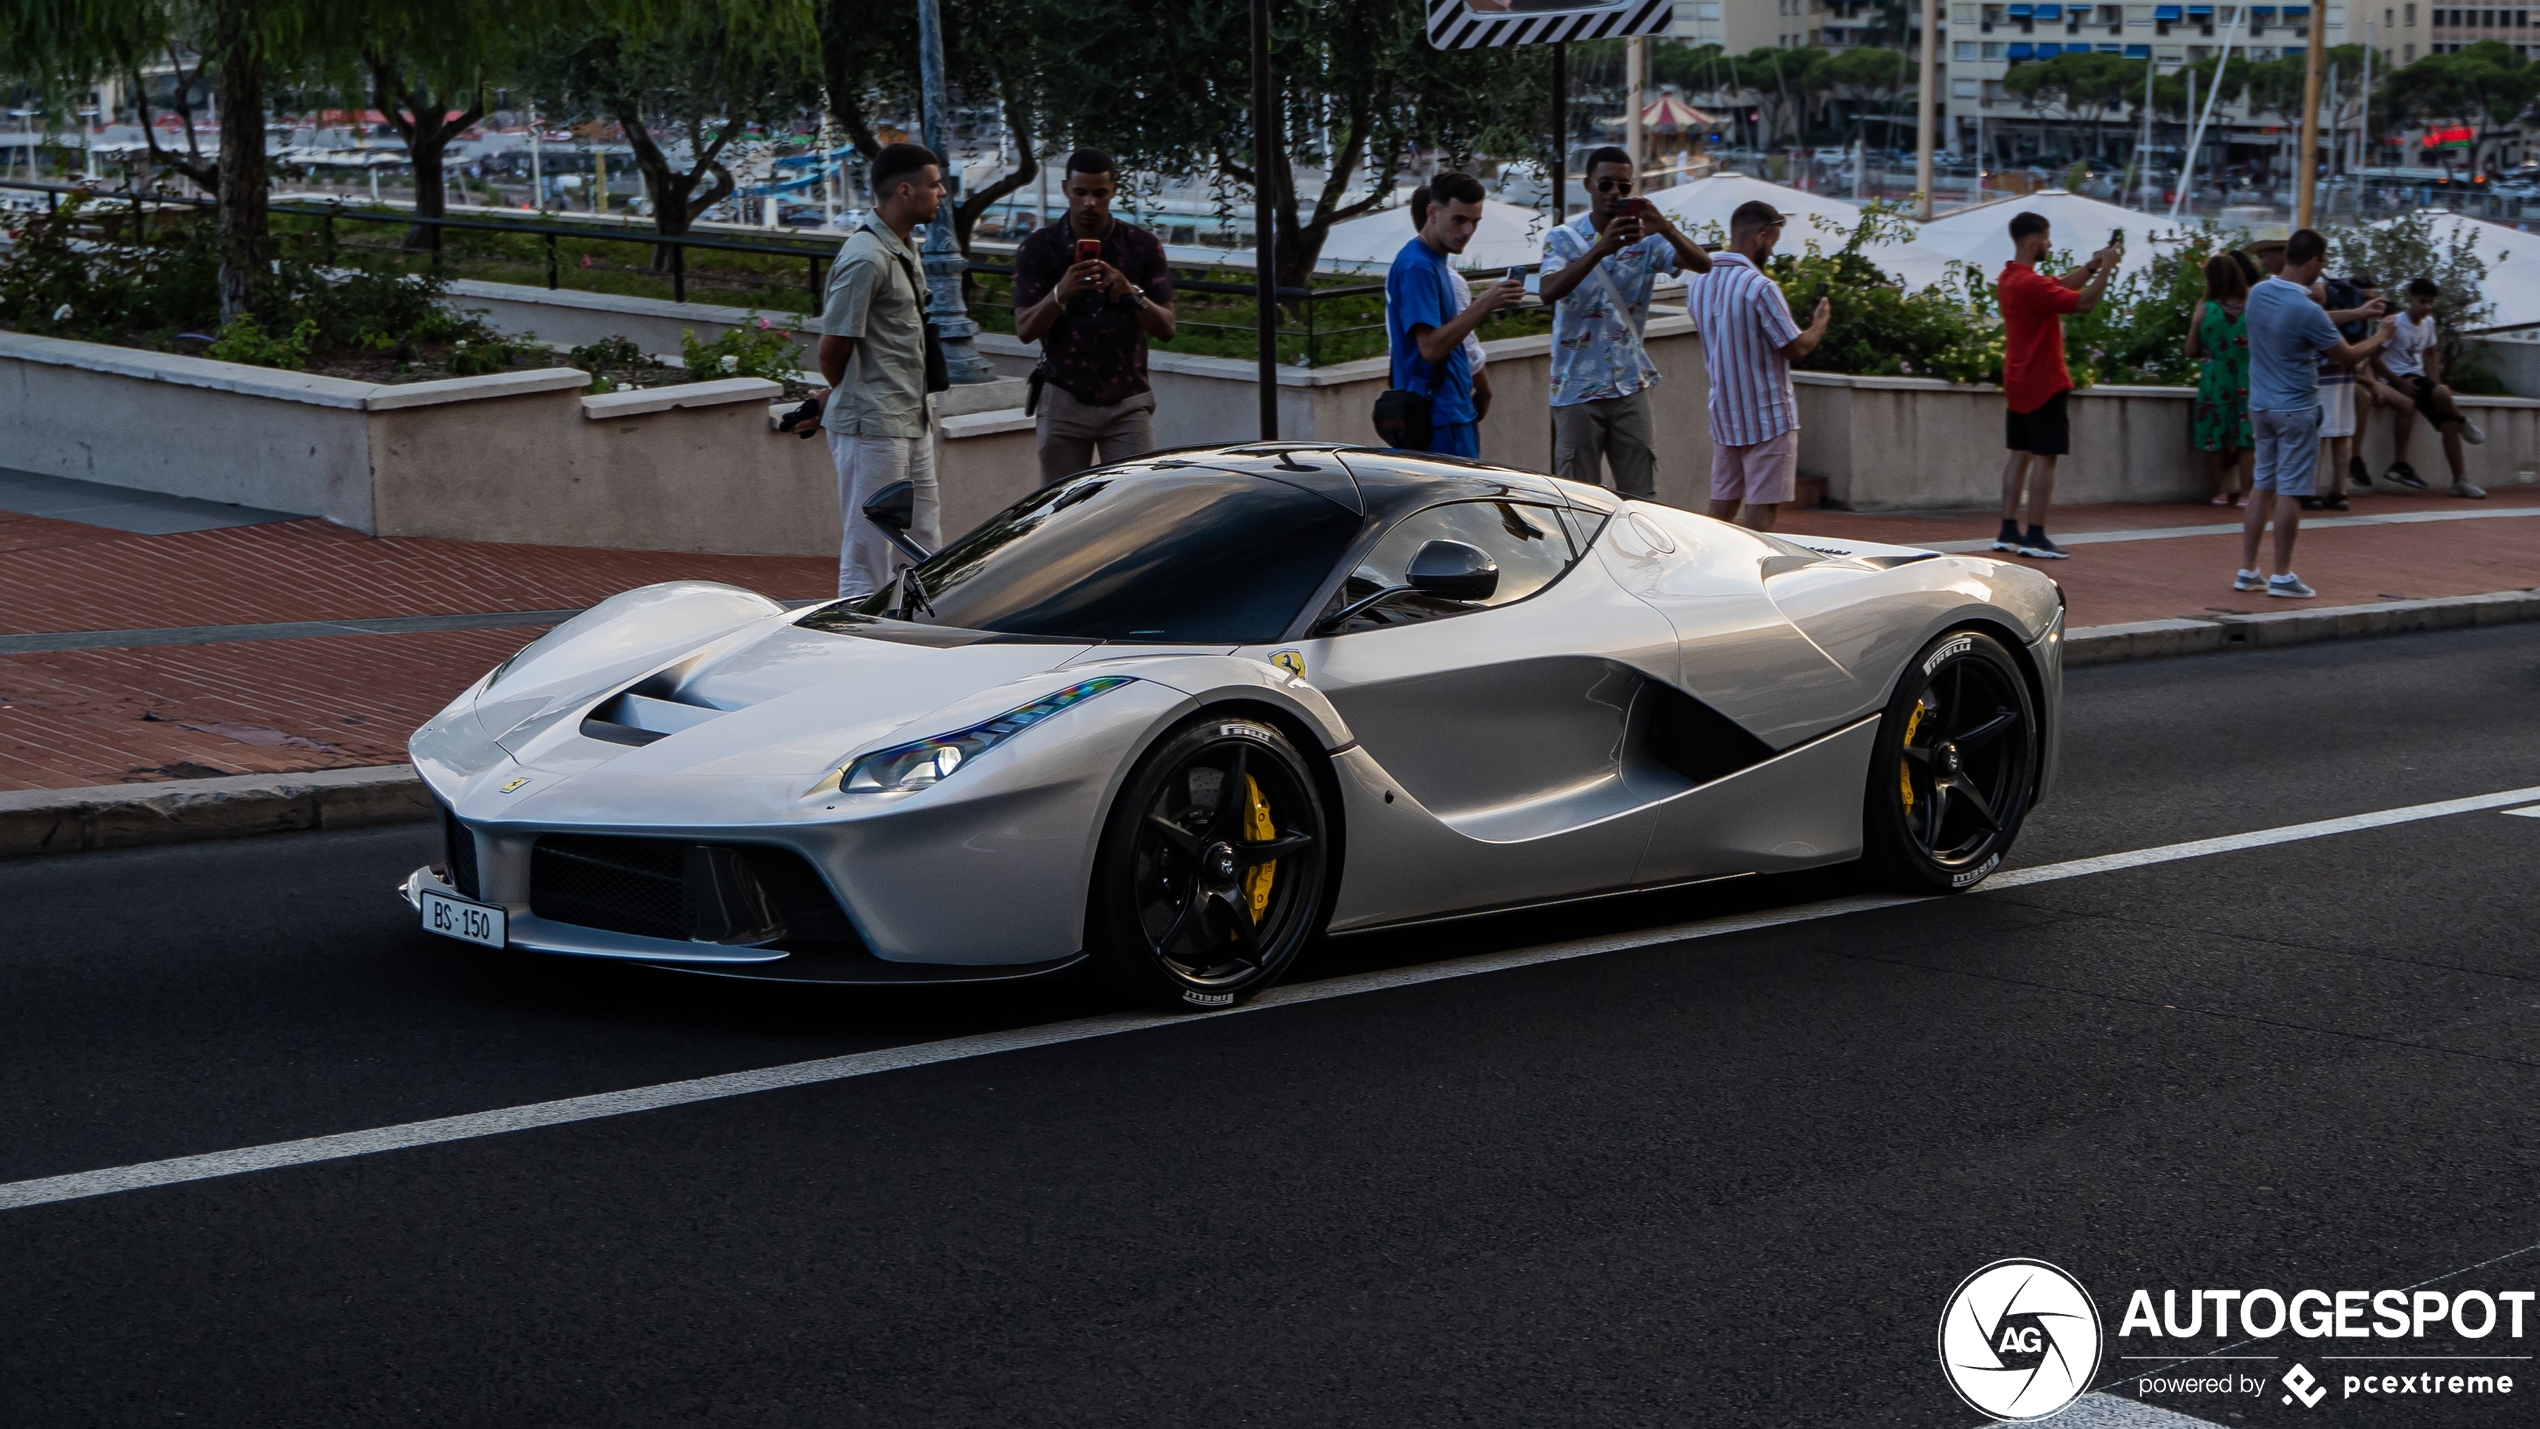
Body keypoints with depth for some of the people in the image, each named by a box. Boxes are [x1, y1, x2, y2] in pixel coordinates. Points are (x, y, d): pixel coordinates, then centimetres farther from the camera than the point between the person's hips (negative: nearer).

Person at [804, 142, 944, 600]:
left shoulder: (903, 249, 13)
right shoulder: (865, 257, -18)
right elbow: (833, 348, -17)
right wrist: (845, 395, 4)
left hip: (912, 423, 10)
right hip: (872, 427, -10)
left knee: (923, 551, 13)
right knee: (869, 558, -5)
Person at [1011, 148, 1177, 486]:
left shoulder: (1143, 246, 3)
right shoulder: (1037, 249, 2)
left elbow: (1166, 329, -1)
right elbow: (1025, 330, -5)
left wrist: (1130, 292, -20)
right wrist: (1061, 292, -24)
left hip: (1127, 401, 0)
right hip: (1064, 401, 0)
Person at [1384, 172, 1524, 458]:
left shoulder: (1436, 263, 17)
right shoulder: (1417, 267, -15)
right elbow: (1431, 347, -23)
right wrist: (1482, 306, -26)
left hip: (1453, 411, 10)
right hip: (1438, 418, -10)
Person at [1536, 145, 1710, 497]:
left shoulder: (1645, 239, 3)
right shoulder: (1564, 238, -3)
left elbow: (1703, 264, -11)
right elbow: (1550, 291, -22)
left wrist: (1666, 230, -29)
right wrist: (1601, 249, -35)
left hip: (1630, 385, 2)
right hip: (1578, 389, -2)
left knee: (1641, 498, 5)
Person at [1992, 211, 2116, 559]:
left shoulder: (2008, 279, 10)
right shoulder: (2031, 284, -21)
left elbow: (2059, 285, 21)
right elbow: (2085, 302, -24)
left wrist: (2091, 267, 10)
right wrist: (2105, 268, -13)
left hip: (2017, 383, 10)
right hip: (2043, 384, -10)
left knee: (2020, 454, 12)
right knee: (2044, 458, -5)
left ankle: (2008, 531, 13)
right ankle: (2035, 537, -5)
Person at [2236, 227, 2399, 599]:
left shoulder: (2258, 294, 0)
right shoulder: (2306, 311, -22)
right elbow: (2348, 356, -11)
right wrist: (2381, 335, 8)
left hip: (2260, 405, 7)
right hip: (2296, 410, -7)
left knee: (2262, 485, 13)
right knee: (2289, 491, -1)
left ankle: (2248, 570, 14)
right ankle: (2282, 575, 3)